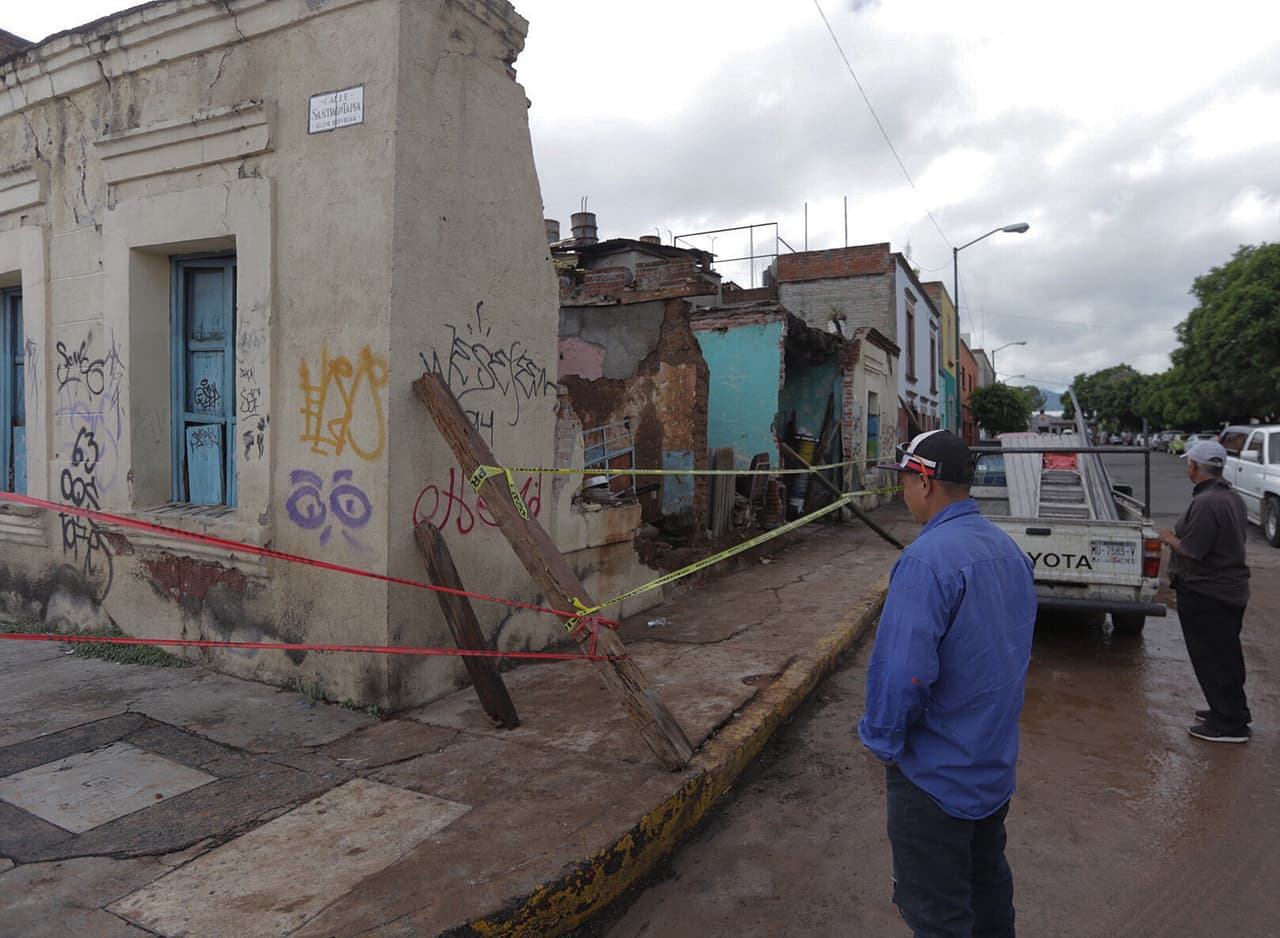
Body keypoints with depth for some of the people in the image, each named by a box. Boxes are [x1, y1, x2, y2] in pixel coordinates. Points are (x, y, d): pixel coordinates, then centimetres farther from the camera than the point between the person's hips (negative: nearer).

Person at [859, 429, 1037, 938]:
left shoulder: (926, 560, -27)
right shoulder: (1008, 548, 2)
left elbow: (902, 672, -30)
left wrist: (883, 743, -13)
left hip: (938, 774, -8)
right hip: (998, 762, 9)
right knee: (988, 878, 27)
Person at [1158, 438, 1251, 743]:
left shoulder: (1206, 503, -25)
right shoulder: (1233, 497, 8)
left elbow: (1192, 551, -26)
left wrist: (1169, 538, -7)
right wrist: (1180, 535, 13)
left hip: (1206, 595, -10)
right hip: (1232, 589, 10)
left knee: (1211, 659, 1)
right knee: (1227, 655, 22)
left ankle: (1229, 724, 9)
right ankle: (1234, 710, 35)